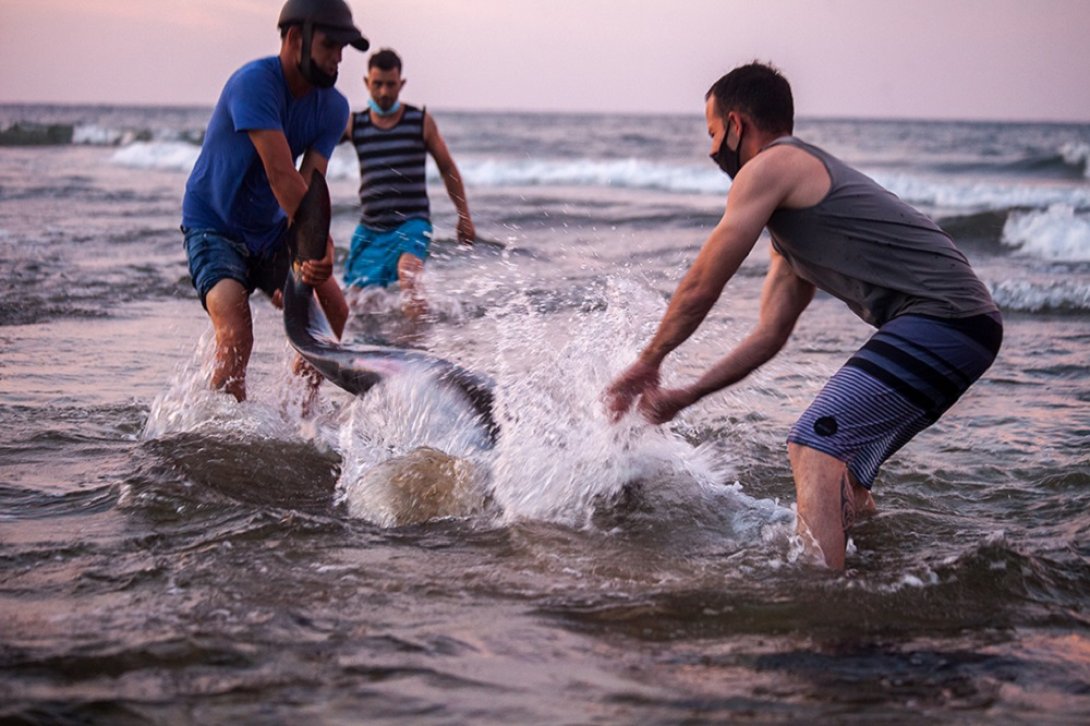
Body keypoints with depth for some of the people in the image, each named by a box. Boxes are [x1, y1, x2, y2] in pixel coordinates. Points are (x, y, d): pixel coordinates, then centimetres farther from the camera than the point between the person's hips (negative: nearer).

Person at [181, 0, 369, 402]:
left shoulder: (333, 107, -4)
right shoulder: (254, 83, -24)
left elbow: (310, 187, -16)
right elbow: (282, 176, -32)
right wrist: (320, 245, -37)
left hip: (273, 230, 7)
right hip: (214, 228, -6)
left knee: (333, 311, -10)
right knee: (236, 335, -25)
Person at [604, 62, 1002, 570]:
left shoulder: (771, 167, -2)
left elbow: (701, 287, 1)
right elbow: (769, 336, 28)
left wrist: (647, 364, 14)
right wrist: (685, 396, 25)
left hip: (940, 317, -10)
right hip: (966, 325, 10)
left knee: (815, 448, -17)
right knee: (842, 461, 22)